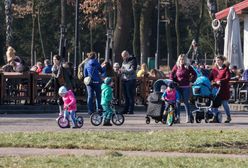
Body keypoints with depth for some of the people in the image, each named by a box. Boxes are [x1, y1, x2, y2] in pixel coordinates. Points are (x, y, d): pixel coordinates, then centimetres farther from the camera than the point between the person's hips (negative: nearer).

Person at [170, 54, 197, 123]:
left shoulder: (188, 67, 2)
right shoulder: (176, 67, 5)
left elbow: (194, 74, 9)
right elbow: (171, 75, 11)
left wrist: (191, 80, -1)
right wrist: (174, 81, -1)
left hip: (186, 87, -2)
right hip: (178, 86, 2)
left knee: (186, 102, -1)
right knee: (177, 102, 0)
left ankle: (189, 117, 6)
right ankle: (177, 117, 5)